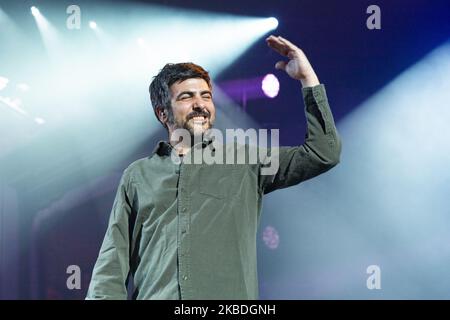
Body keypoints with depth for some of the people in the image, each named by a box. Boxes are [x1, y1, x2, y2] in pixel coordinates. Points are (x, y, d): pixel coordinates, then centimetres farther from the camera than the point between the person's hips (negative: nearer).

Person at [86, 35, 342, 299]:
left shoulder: (247, 166, 14)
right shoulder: (138, 175, 16)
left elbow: (323, 154, 7)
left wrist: (307, 77, 5)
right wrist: (103, 295, -3)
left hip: (230, 299, -1)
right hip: (154, 294, 1)